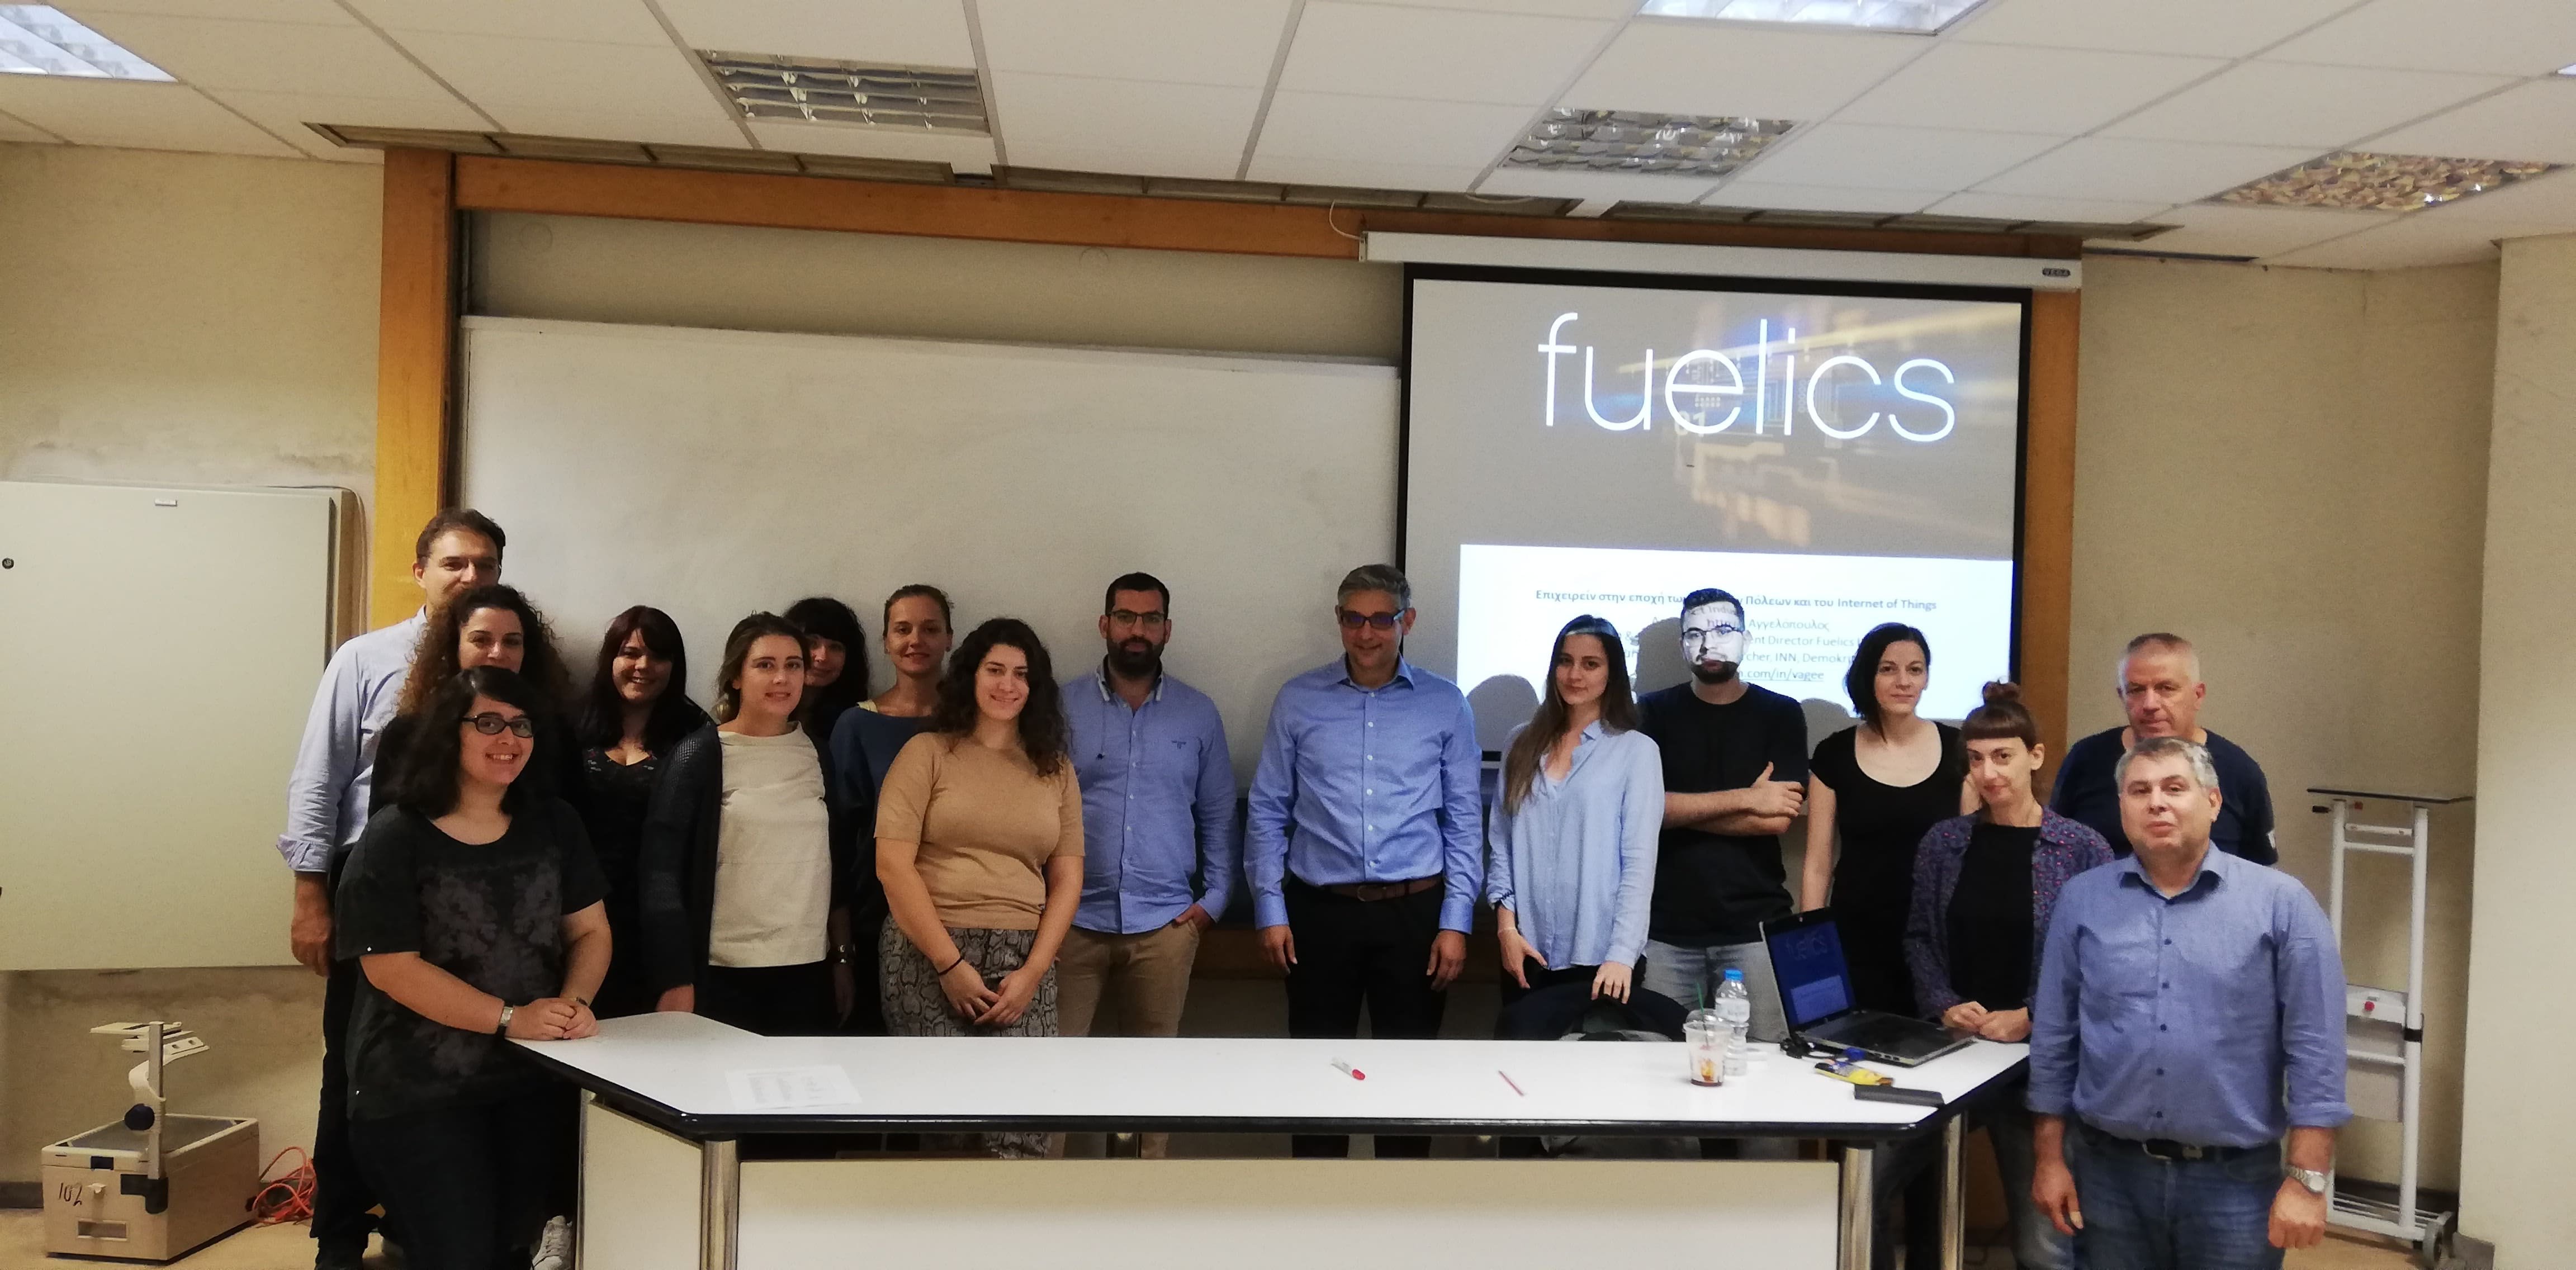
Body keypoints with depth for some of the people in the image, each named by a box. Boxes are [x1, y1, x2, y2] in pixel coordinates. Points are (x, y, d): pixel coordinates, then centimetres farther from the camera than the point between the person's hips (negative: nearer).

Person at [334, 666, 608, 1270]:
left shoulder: (554, 824, 6)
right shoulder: (395, 838, -10)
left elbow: (590, 930, 7)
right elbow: (391, 966, -16)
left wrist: (575, 1001, -14)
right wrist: (510, 1017, -22)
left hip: (535, 1080, 5)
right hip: (420, 1094, -4)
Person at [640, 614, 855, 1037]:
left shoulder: (816, 753, 7)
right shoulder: (700, 754, -5)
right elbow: (661, 870, -9)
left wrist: (842, 957, 12)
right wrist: (675, 979, -13)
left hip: (807, 972, 4)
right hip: (723, 978, -4)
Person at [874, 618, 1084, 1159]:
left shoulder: (1055, 769, 13)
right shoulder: (927, 753, 3)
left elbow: (1067, 877, 9)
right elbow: (892, 864, -4)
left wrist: (1032, 972, -4)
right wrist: (951, 965, -10)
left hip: (1023, 961, 2)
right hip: (929, 954, -2)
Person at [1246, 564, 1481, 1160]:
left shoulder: (1445, 704, 1)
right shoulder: (1299, 700, 2)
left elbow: (1464, 819, 2)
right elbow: (1267, 810, 4)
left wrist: (1456, 921, -3)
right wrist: (1270, 908, -2)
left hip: (1414, 912, 0)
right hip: (1319, 910, 0)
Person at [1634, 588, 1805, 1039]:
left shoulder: (1781, 714, 5)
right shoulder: (1654, 713, 6)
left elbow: (1779, 818, -6)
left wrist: (1681, 808, -6)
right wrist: (1746, 799, -10)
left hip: (1754, 926, 0)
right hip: (1667, 926, 0)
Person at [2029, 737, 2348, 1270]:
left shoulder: (2281, 902, -4)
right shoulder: (2081, 900, 2)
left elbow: (2314, 1050, -5)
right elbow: (2054, 1040, 6)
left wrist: (2307, 1180, -8)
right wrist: (2050, 1159, 5)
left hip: (2235, 1181, -2)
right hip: (2108, 1173, 2)